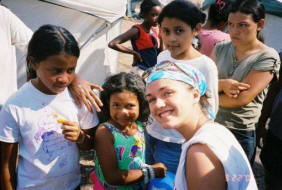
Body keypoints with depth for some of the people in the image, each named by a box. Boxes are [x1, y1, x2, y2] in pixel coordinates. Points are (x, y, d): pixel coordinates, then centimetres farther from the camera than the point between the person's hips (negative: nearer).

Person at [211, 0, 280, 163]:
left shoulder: (268, 58, -13)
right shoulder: (221, 48, 2)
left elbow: (241, 99, -19)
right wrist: (222, 84, -23)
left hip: (240, 134, -4)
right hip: (210, 124, 4)